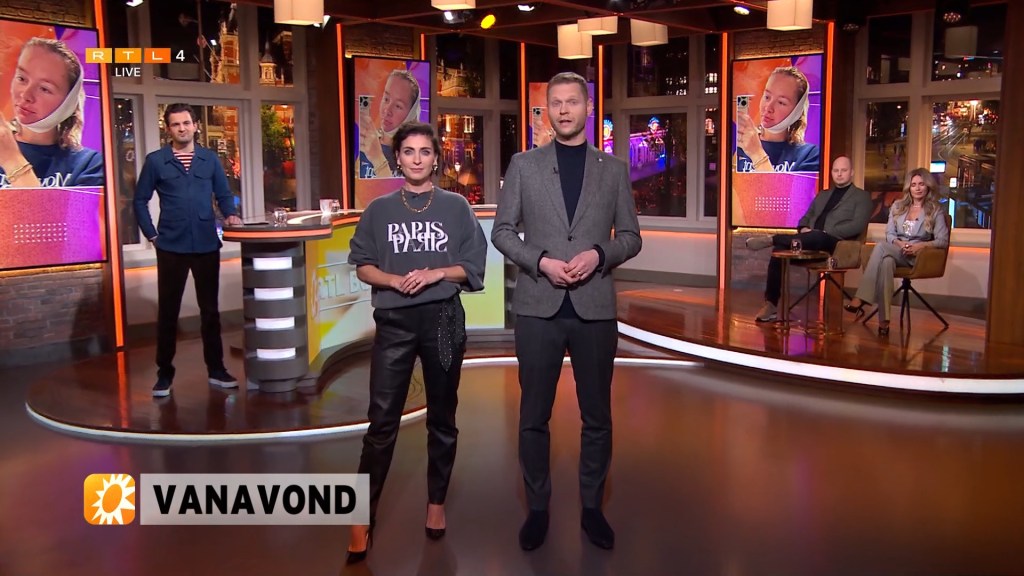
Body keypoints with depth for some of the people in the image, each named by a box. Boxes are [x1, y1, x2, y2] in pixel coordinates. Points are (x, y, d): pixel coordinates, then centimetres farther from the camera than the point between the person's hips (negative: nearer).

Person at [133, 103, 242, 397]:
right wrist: (151, 234, -1)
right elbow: (140, 200, 5)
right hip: (171, 247, -2)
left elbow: (223, 193, 12)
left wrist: (230, 214, -7)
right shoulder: (155, 161, 1)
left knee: (210, 309, 9)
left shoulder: (210, 159, 7)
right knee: (167, 311, 6)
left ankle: (216, 369, 20)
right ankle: (164, 373, 17)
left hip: (206, 245, 2)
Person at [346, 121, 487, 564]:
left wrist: (437, 273, -14)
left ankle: (436, 502, 27)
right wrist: (393, 280, -13)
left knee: (441, 418, 11)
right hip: (394, 321, 0)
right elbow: (361, 265, 5)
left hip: (443, 320, 1)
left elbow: (474, 267, 2)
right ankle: (363, 517, 7)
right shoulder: (379, 209, 5)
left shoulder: (456, 207, 3)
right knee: (381, 422, -2)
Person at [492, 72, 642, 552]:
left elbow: (630, 237, 7)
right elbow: (502, 231, 4)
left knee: (597, 415, 9)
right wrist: (541, 262, -12)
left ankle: (592, 506, 26)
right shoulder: (523, 165, 6)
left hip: (595, 308, 1)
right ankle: (537, 508, 23)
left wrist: (599, 255, -13)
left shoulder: (614, 169, 7)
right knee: (533, 416, 7)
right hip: (538, 307, 0)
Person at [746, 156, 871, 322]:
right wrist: (803, 229, 0)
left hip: (836, 244, -5)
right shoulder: (822, 195, 28)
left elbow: (858, 226, -5)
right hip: (811, 244, 5)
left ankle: (771, 239, -32)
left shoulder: (862, 197, 10)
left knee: (817, 237, -42)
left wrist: (825, 233, -14)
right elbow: (806, 218, 26)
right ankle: (770, 305, -25)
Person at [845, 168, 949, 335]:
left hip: (918, 256, -3)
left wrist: (922, 245, -18)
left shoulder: (935, 211, 6)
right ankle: (883, 319, -47)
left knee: (881, 247, -34)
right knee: (886, 262, -38)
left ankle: (861, 299, -43)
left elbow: (943, 240, -1)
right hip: (895, 252, 3)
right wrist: (899, 243, -11)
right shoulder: (897, 206, 17)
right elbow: (889, 234, 10)